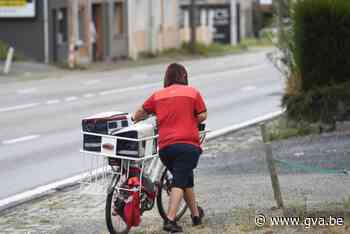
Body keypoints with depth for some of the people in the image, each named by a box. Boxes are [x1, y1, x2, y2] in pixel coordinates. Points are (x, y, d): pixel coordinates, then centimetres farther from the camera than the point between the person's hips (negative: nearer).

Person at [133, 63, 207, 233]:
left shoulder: (157, 95, 11)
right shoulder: (192, 93, 4)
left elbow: (140, 113, 20)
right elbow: (202, 116, 2)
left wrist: (135, 119, 42)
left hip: (165, 146, 4)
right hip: (188, 144, -4)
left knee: (186, 179, 21)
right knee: (179, 182, -7)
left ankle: (196, 215, 32)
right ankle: (170, 220, -20)